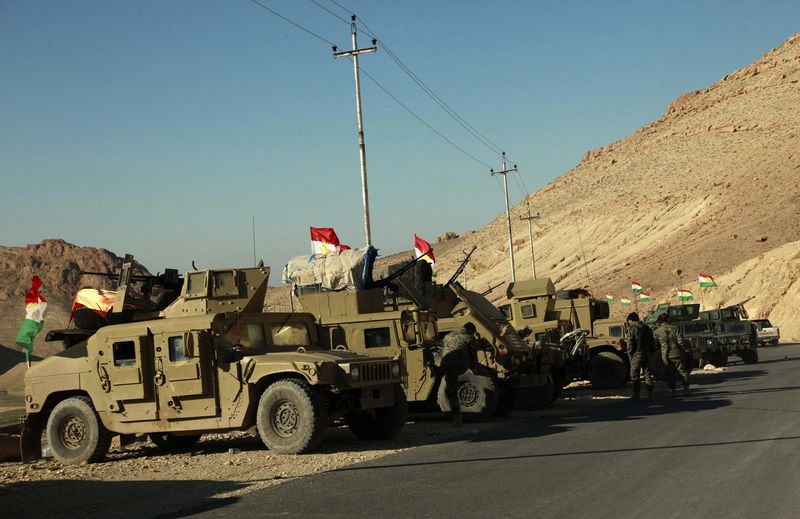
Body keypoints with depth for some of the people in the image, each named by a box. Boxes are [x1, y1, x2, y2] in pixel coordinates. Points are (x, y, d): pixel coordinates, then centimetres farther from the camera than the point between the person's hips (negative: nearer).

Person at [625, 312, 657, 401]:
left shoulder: (632, 329, -6)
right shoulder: (646, 328, 13)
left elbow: (630, 344, -11)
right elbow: (652, 342, 15)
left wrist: (630, 355, -4)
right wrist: (652, 354, 17)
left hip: (637, 354, -6)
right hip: (648, 355, 6)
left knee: (635, 375, 0)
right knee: (648, 374, 9)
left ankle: (636, 394, -2)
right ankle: (650, 394, 7)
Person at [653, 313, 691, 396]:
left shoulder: (657, 331, 2)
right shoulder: (674, 328, -1)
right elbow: (680, 341, -6)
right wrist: (682, 350, 6)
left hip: (666, 356, 1)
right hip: (677, 354, -1)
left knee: (670, 374, 8)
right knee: (683, 372, 5)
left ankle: (672, 390, 6)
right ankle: (686, 389, 0)